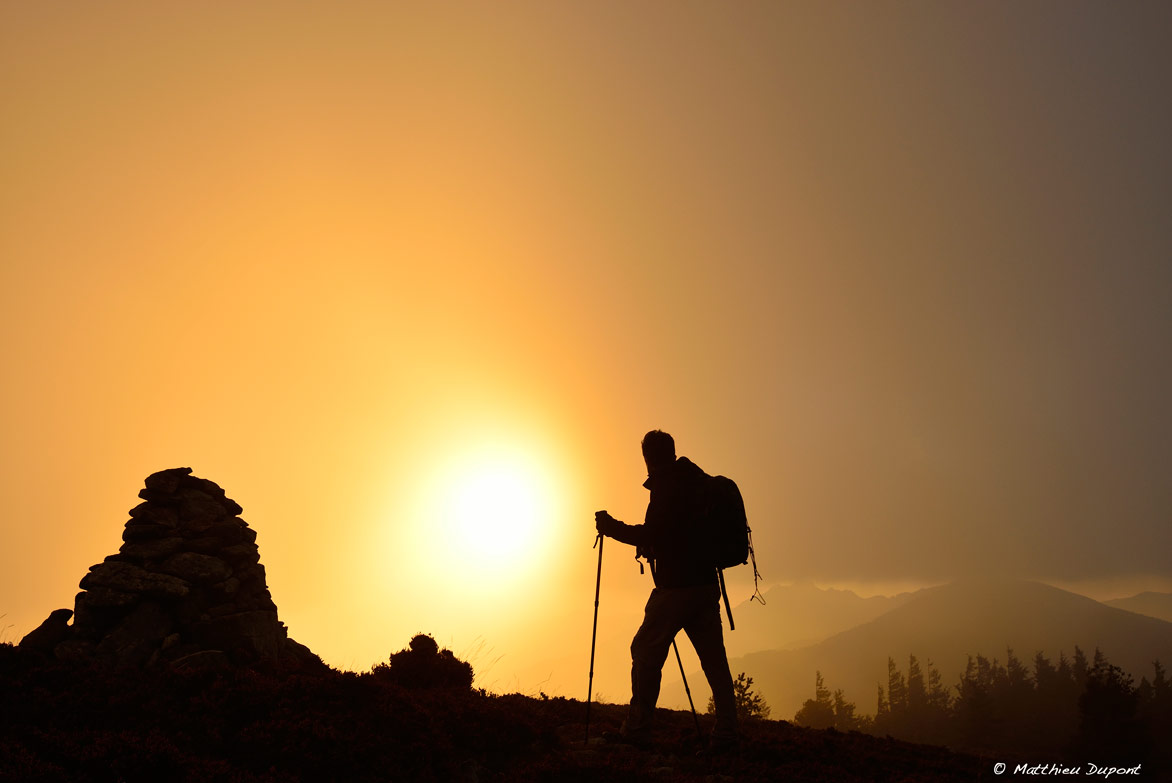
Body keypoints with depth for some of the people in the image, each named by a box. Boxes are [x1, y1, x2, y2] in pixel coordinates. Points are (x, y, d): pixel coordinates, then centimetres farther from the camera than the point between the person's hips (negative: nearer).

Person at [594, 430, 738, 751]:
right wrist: (650, 542, 26)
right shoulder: (699, 481, 14)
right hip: (707, 583, 8)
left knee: (646, 652, -1)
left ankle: (636, 730, 1)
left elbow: (652, 535, -17)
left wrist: (613, 528, -4)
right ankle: (726, 733, 8)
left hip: (676, 586, -8)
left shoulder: (667, 486, -11)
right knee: (713, 658, 8)